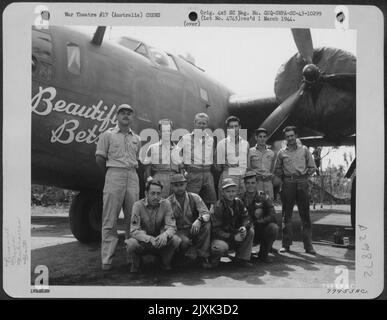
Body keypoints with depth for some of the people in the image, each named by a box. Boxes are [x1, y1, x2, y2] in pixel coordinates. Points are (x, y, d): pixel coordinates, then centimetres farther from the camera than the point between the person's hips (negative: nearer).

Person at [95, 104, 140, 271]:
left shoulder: (136, 139, 18)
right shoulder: (108, 135, 7)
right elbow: (99, 158, 5)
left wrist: (131, 170, 11)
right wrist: (110, 173, 9)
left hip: (132, 177, 4)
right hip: (114, 175, -4)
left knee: (132, 218, 3)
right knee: (110, 219, -6)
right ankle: (106, 259, -4)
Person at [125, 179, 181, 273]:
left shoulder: (165, 204, -10)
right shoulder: (138, 205, -16)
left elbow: (171, 227, -13)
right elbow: (134, 231, -21)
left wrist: (165, 235, -38)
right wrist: (150, 239, -40)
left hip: (160, 241, 1)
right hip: (143, 241, -1)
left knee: (176, 240, -27)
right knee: (131, 244, -32)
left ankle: (165, 263, 4)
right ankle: (136, 264, 3)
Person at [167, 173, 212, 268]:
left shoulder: (194, 197, -1)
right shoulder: (168, 202, -5)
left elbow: (206, 213, -12)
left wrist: (199, 220, -36)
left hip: (195, 230, 2)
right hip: (179, 231, -2)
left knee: (207, 225, -28)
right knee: (184, 241, -35)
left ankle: (203, 256, -16)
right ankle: (195, 257, -3)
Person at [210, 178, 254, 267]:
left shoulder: (238, 202, -2)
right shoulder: (218, 207, -19)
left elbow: (246, 218, 1)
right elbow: (216, 230, -20)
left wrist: (244, 227, -23)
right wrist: (233, 237, -28)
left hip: (235, 233, 6)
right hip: (221, 237, -6)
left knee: (250, 231, -16)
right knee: (221, 247, -37)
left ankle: (242, 258, -6)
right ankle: (214, 256, 0)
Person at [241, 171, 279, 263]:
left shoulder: (263, 197, -3)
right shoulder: (241, 199, 0)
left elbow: (272, 216, -13)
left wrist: (258, 221, -28)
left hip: (262, 230, 0)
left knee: (273, 227, -30)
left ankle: (263, 254, -5)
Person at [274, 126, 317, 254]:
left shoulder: (304, 150, 10)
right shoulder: (282, 152, 10)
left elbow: (312, 167, 12)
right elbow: (277, 170, 16)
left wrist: (304, 175, 3)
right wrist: (284, 178, 6)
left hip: (302, 183, 0)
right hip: (288, 184, 0)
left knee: (305, 215, -1)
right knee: (286, 215, 1)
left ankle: (308, 245, 3)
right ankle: (286, 244, 7)